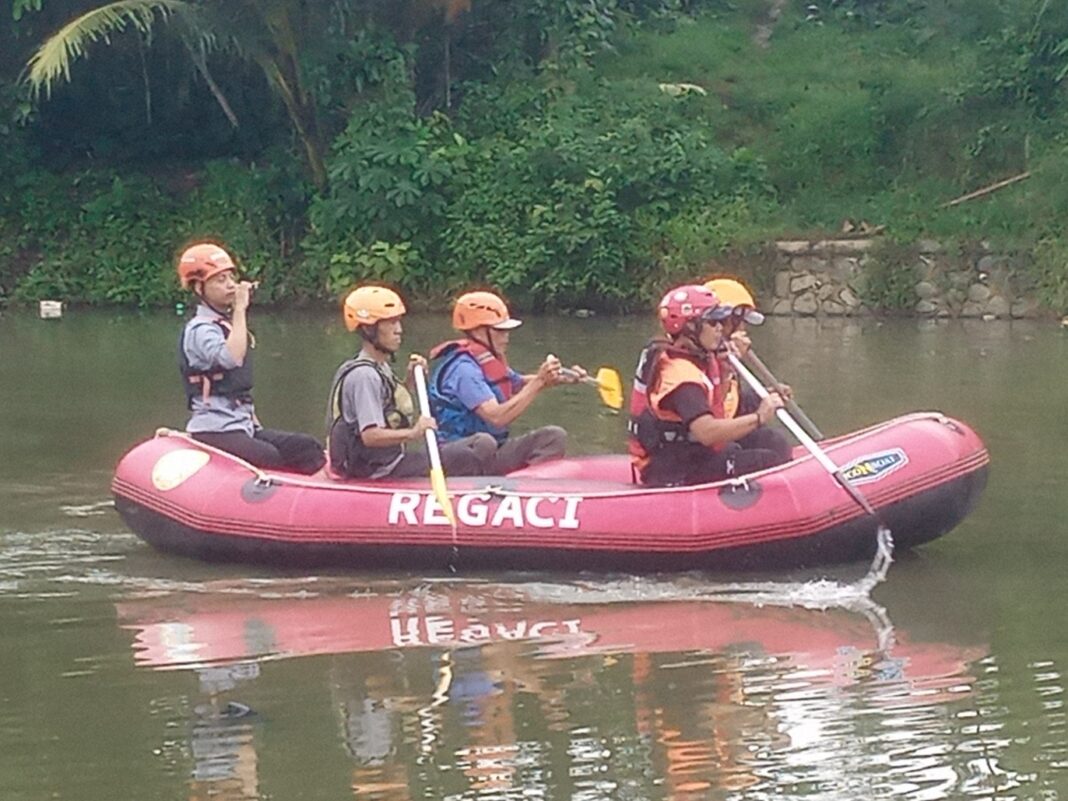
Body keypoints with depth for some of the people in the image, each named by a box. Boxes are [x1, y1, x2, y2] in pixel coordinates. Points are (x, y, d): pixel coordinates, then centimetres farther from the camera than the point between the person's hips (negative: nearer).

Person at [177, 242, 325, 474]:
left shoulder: (229, 324, 19)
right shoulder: (200, 330, -11)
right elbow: (231, 358, -32)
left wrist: (255, 424, 17)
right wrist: (240, 309, -23)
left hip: (243, 427, 9)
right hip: (215, 431, -9)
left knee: (308, 447, -3)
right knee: (268, 457, -29)